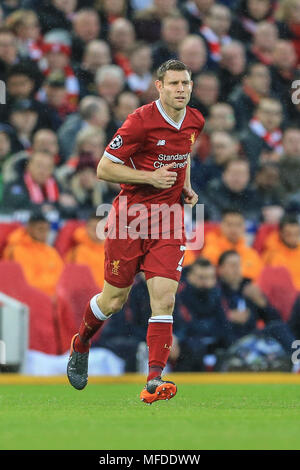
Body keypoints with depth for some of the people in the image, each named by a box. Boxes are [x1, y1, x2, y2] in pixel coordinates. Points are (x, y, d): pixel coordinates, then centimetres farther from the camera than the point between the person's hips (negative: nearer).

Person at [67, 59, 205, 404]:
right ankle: (81, 345, 38)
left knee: (164, 299, -11)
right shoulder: (140, 122, -15)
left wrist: (186, 187, 9)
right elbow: (104, 169, -13)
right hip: (130, 216, -4)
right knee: (113, 300, 7)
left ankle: (153, 382, -13)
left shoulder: (194, 121, 5)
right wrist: (151, 177, -20)